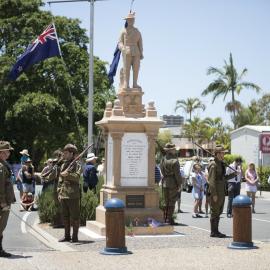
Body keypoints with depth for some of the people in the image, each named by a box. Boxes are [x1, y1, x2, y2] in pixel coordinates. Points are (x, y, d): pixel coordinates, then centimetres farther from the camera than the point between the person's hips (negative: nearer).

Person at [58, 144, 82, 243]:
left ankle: (75, 236, 5)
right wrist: (59, 193, 14)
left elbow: (77, 177, -21)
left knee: (74, 216, -1)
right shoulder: (63, 165, 16)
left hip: (73, 195, -7)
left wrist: (67, 174, -33)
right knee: (65, 216, 12)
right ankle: (67, 235, 20)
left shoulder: (76, 165, -5)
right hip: (63, 195, 7)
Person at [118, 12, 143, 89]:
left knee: (136, 68, -3)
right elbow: (120, 42, 2)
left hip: (136, 53, 3)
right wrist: (123, 48, -19)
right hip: (127, 53, -3)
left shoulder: (137, 31, 17)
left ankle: (135, 84, -1)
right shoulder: (124, 31, 8)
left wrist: (141, 53, 7)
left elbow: (140, 43, 15)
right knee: (126, 68, -7)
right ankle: (126, 84, -9)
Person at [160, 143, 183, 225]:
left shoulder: (163, 159, 6)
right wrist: (179, 184, -7)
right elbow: (177, 174, -15)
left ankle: (165, 219, 19)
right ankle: (169, 220, -1)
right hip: (173, 183, -7)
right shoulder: (174, 160, -16)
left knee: (166, 202, 15)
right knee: (172, 202, 0)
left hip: (165, 182, 7)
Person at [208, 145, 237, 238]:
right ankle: (213, 232, 2)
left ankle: (216, 231, 21)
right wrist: (214, 194, -21)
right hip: (216, 193, -9)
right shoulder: (213, 165, -14)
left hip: (221, 192, 9)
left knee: (219, 212, 13)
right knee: (215, 212, -4)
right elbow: (211, 180, -18)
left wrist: (233, 174, 12)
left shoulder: (221, 164, 16)